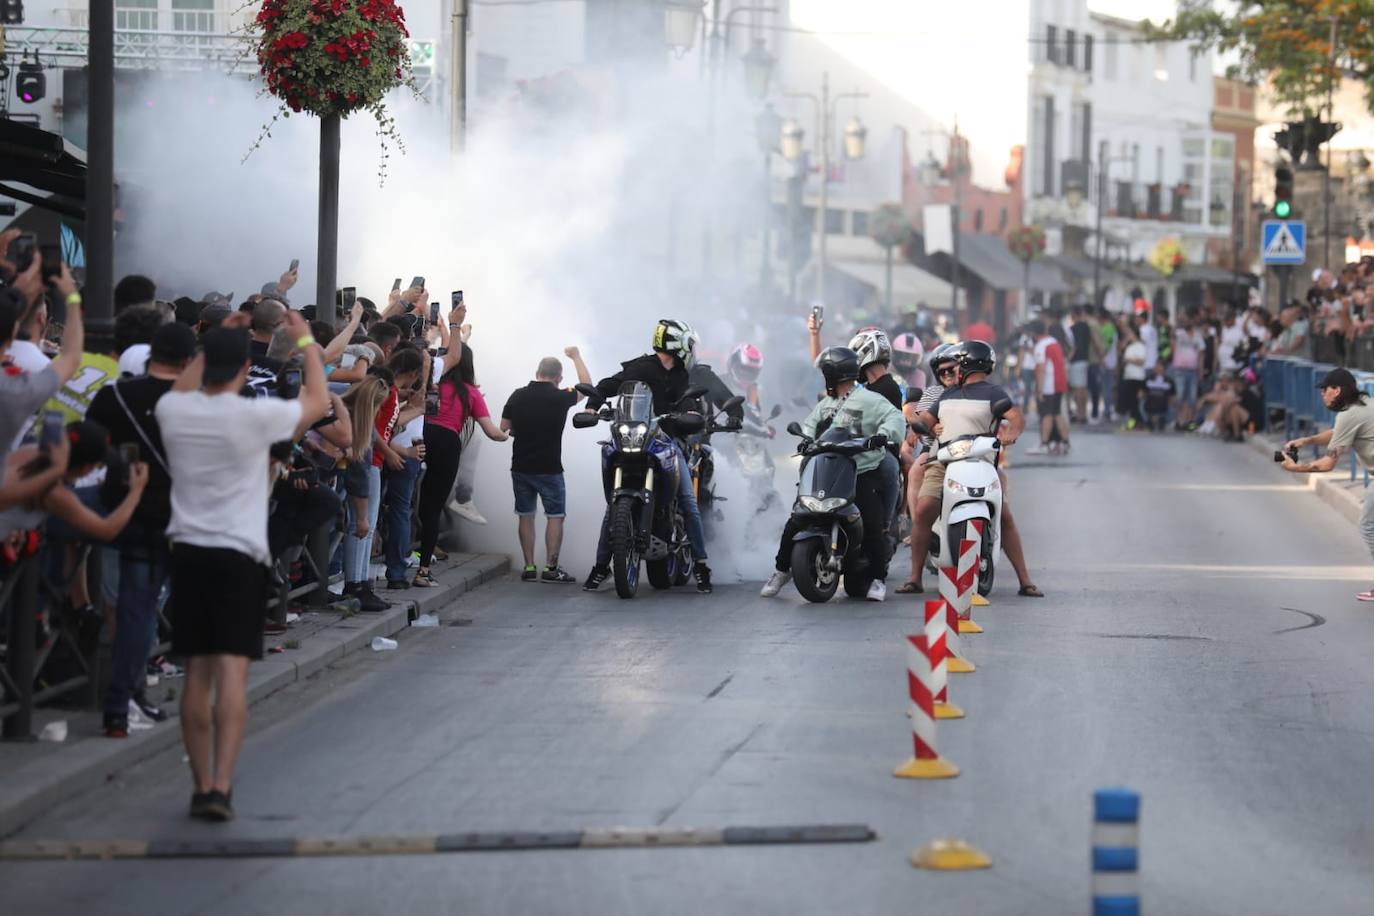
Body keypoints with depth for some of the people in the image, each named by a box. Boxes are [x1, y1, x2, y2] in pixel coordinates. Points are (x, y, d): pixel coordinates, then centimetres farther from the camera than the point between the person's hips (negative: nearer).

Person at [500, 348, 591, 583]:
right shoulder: (560, 398, -11)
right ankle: (550, 568, -4)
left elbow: (504, 427, 6)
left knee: (525, 516, 11)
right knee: (555, 516, 2)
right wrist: (576, 357, 16)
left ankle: (529, 567, 10)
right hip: (549, 469, -4)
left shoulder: (518, 396, -1)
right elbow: (586, 385, 6)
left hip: (521, 466, 4)